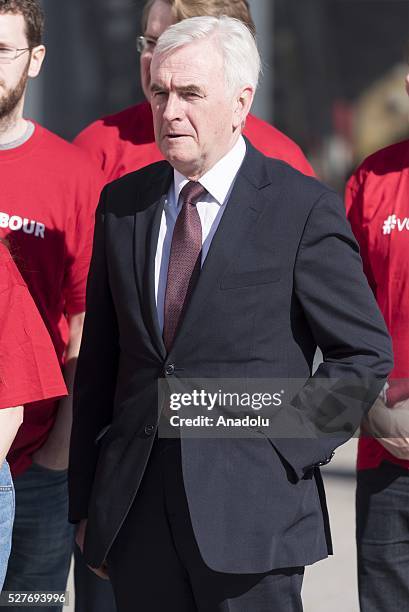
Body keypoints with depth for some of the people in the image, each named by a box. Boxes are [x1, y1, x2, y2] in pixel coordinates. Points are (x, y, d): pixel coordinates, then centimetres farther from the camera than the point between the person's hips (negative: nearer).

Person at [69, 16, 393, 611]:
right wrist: (86, 502, 11)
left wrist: (278, 444, -9)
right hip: (136, 511, 4)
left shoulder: (305, 209, -4)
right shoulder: (122, 203, 10)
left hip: (251, 510, -4)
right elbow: (98, 361, 13)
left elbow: (365, 355, -1)